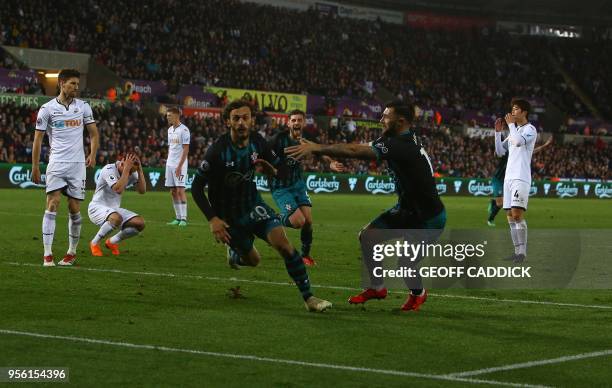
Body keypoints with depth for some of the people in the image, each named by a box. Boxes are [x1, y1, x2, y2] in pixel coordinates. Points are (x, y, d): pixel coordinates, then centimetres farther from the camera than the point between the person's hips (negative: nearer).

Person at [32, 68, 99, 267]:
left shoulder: (83, 106, 7)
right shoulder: (47, 108, 0)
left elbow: (93, 132, 13)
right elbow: (38, 138, 3)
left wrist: (93, 154, -3)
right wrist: (35, 166, -1)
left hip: (78, 163, 2)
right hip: (57, 163, -2)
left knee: (74, 208, 3)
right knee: (52, 205, -12)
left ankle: (72, 252, 16)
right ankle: (47, 254, -12)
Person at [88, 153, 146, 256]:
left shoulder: (132, 173, 1)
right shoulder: (109, 169, -21)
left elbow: (142, 190, -6)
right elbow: (118, 189, -34)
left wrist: (140, 170, -14)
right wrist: (126, 169, -32)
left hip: (114, 209, 7)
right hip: (97, 208, -7)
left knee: (140, 223, -10)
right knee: (117, 219, -38)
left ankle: (112, 242, 11)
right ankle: (94, 243, -13)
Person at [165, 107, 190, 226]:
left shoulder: (184, 130, -11)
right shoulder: (170, 130, 14)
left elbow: (186, 149, -15)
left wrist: (179, 166, -19)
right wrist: (168, 163, 15)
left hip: (180, 164, -8)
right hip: (170, 164, 8)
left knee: (180, 190, -11)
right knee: (173, 191, 7)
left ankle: (183, 218, -10)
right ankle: (178, 217, 11)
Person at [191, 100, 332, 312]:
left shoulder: (258, 143, -9)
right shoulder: (217, 151, -22)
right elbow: (196, 188, -16)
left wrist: (268, 168, -21)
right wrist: (213, 219, -23)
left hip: (253, 205, 3)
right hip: (229, 216, -3)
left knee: (283, 243, -19)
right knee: (252, 260, 9)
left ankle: (308, 297, -15)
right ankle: (234, 252, 48)